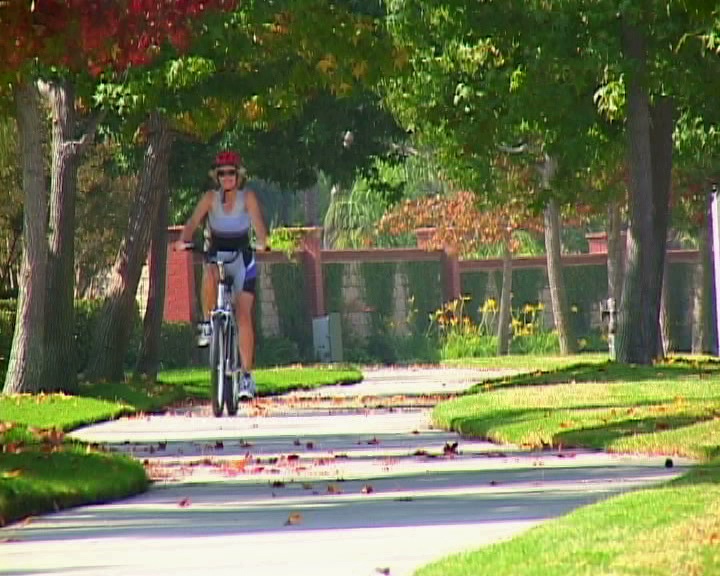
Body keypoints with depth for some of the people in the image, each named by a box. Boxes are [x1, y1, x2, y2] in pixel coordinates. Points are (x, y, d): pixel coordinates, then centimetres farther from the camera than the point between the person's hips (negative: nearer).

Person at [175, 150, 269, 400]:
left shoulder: (248, 197, -10)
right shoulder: (211, 197, -7)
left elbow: (258, 223, -24)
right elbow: (193, 222, -17)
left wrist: (262, 242, -45)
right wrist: (183, 240, -37)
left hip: (242, 258, -1)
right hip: (216, 256, 1)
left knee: (243, 315, -11)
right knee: (210, 276, -37)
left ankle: (247, 375, -8)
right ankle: (208, 324, -15)